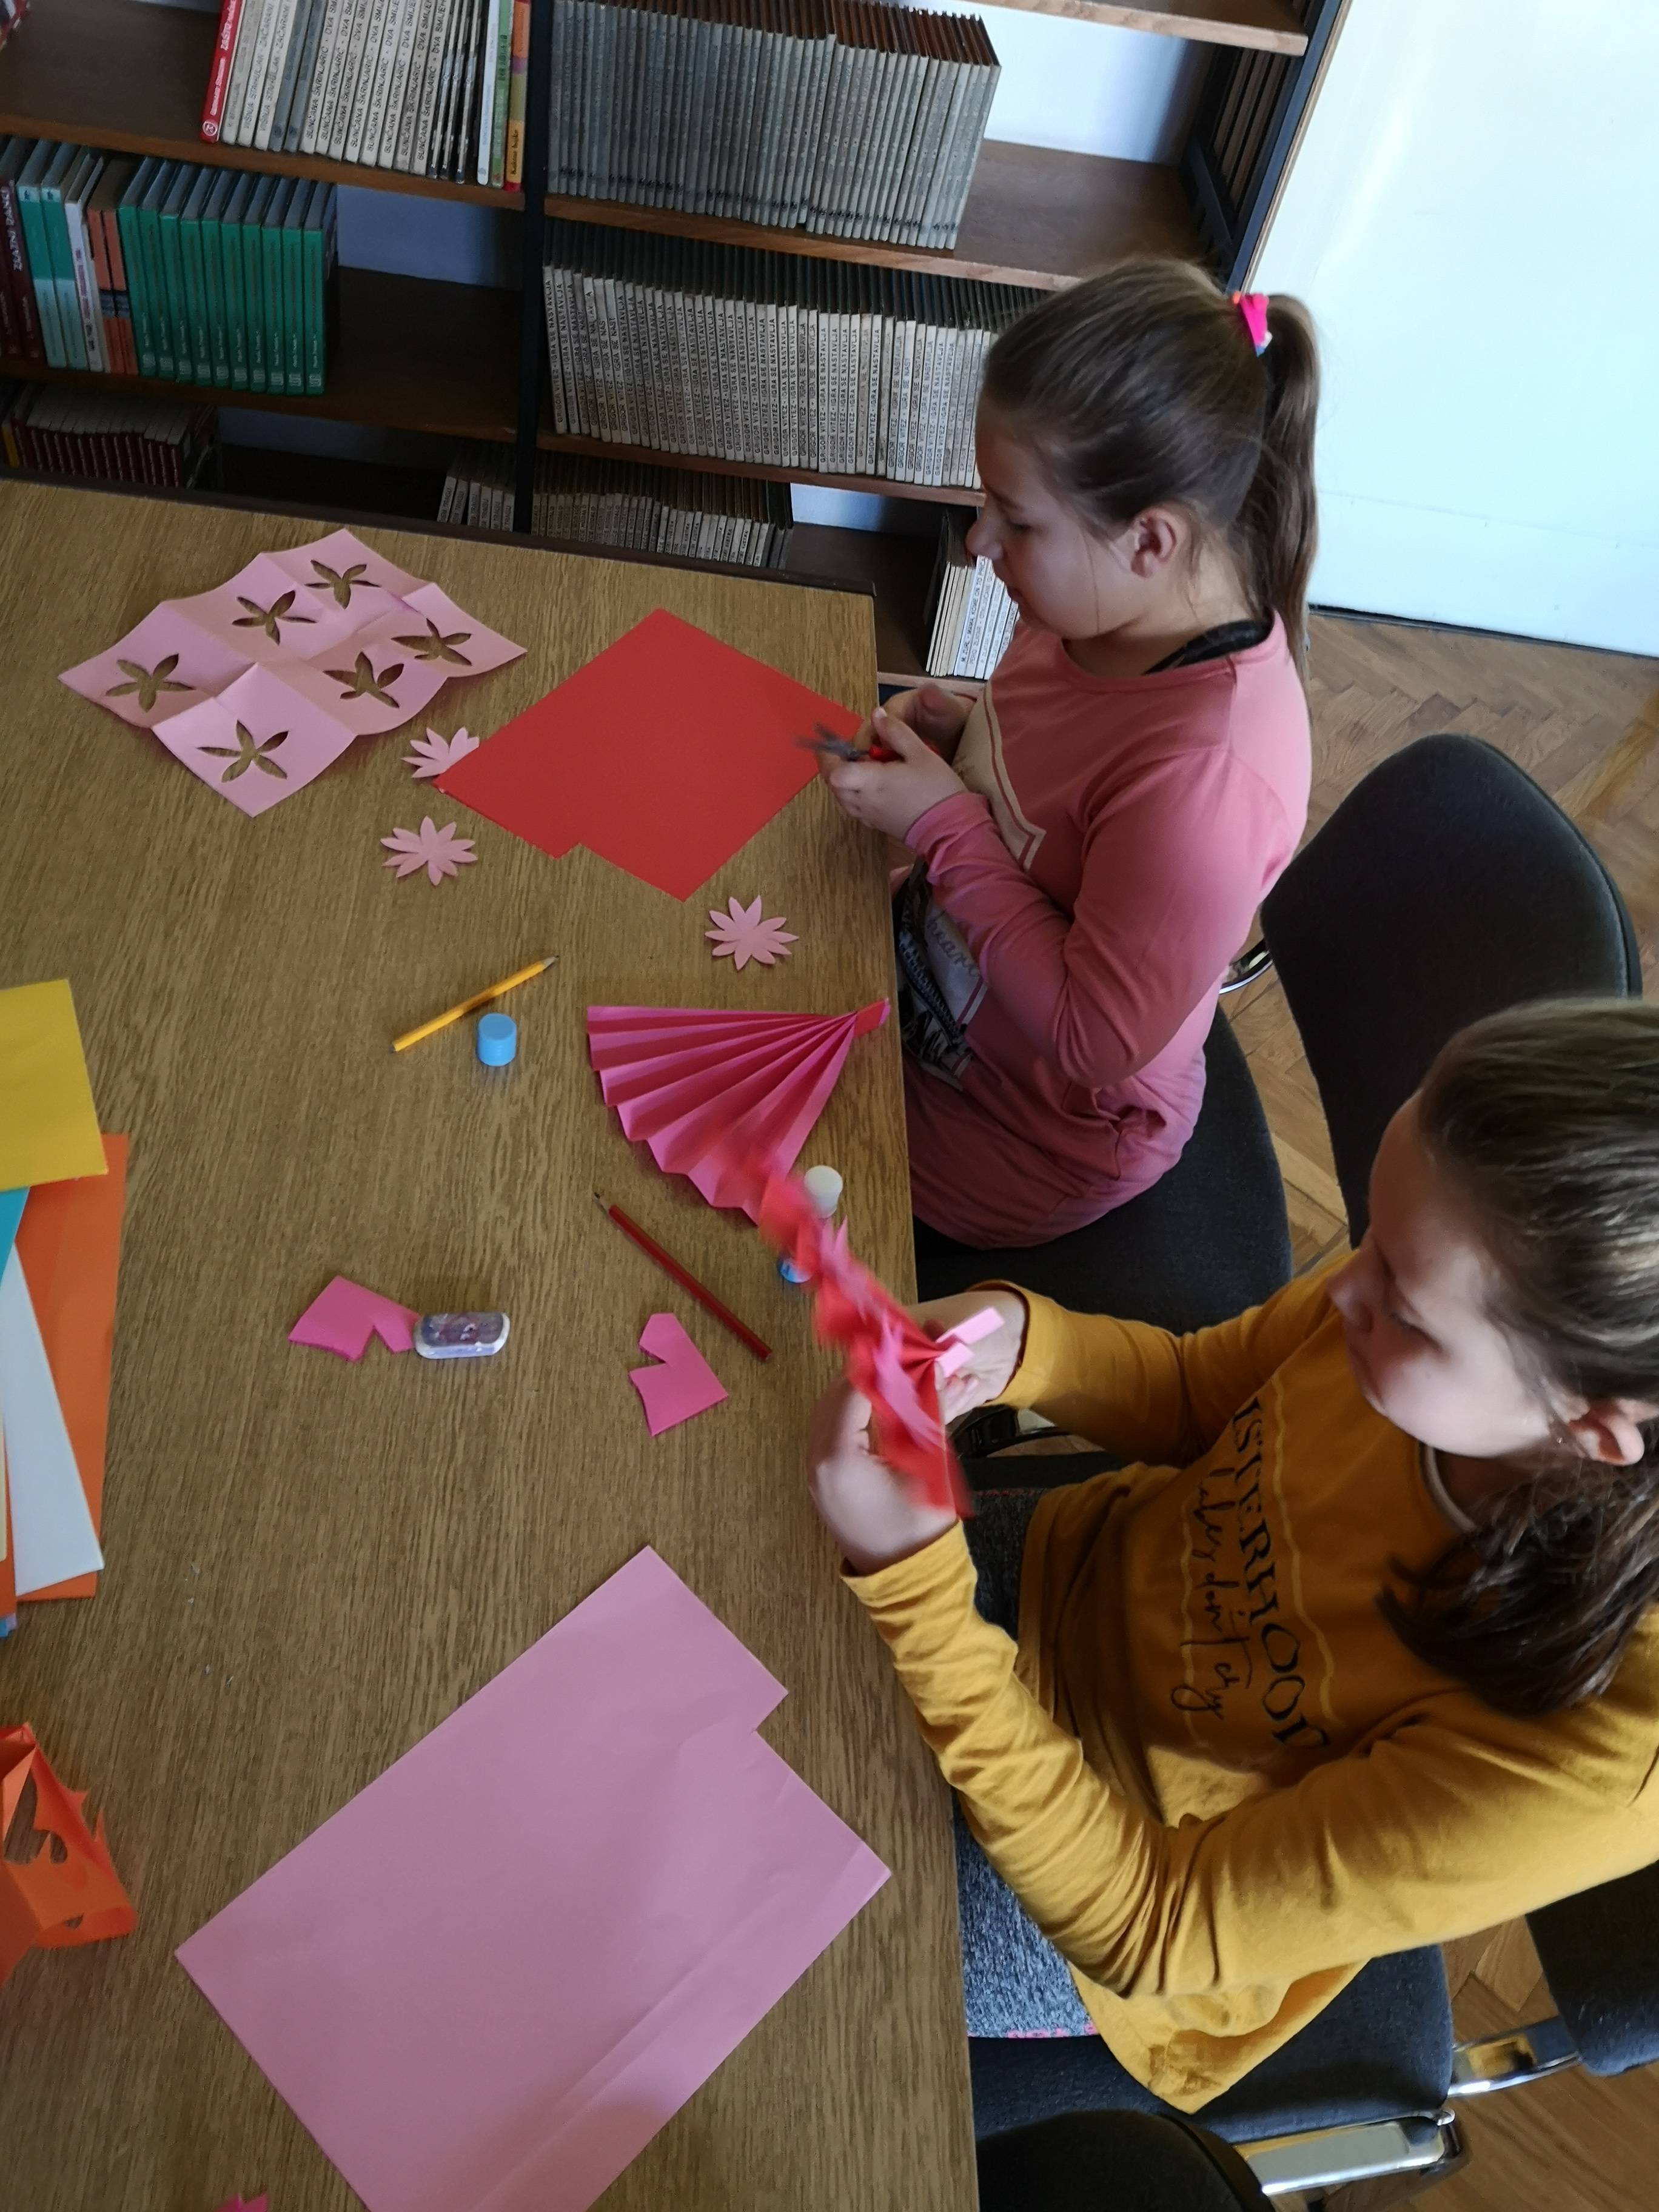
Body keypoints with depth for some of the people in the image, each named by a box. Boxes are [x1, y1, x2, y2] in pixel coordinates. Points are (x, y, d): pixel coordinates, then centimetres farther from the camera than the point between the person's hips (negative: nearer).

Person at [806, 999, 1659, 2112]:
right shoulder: (1452, 1305, -26)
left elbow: (1144, 1929, -28)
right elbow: (1196, 1396, -5)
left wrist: (910, 1581, -39)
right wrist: (1022, 1346, -26)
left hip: (1122, 1871, -3)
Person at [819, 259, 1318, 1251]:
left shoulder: (1205, 771, -37)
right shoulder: (1119, 609, -12)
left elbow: (1098, 1041, -30)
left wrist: (945, 827, -29)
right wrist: (960, 733, -10)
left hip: (1028, 1138, -7)